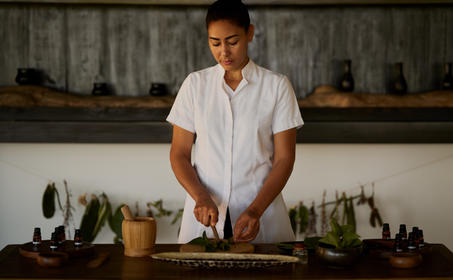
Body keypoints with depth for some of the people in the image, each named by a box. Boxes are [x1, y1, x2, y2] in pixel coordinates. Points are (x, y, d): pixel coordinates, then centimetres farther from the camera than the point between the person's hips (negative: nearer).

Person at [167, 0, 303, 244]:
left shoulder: (277, 86, 1)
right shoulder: (195, 84, 6)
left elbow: (284, 158, -1)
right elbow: (179, 153, 6)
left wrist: (255, 210, -15)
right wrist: (201, 197, -12)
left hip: (260, 208, -1)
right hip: (204, 213, 1)